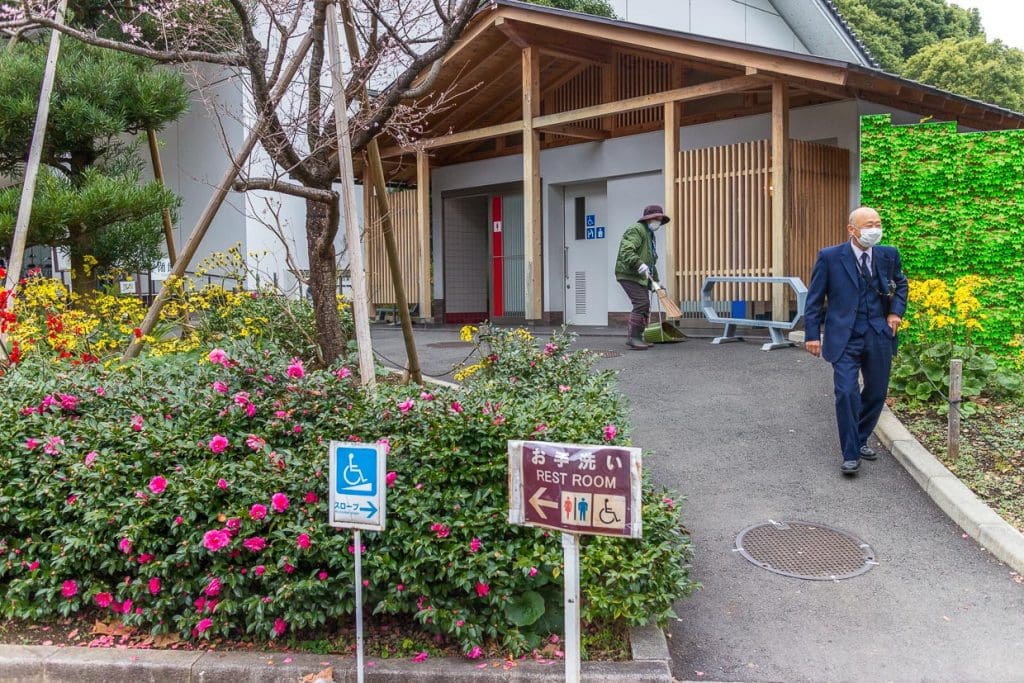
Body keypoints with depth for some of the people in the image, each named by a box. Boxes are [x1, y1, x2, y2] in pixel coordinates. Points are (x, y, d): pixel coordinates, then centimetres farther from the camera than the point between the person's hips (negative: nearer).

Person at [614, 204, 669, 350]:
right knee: (641, 304, -18)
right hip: (629, 274, -10)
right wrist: (639, 264, -35)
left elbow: (651, 261, 30)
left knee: (644, 307, 8)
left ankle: (636, 338, 15)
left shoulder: (650, 235, 25)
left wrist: (655, 280, 27)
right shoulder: (636, 230, -9)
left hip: (641, 276, 10)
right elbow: (626, 251, -24)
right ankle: (633, 337, -14)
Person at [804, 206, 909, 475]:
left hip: (879, 337, 4)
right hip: (845, 339, -4)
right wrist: (813, 334, -5)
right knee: (846, 394, -13)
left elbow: (900, 283, 23)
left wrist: (896, 311, 7)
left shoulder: (889, 255, 4)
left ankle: (860, 440, 34)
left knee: (876, 393, 12)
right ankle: (850, 455, -1)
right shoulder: (829, 257, -7)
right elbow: (815, 298, -2)